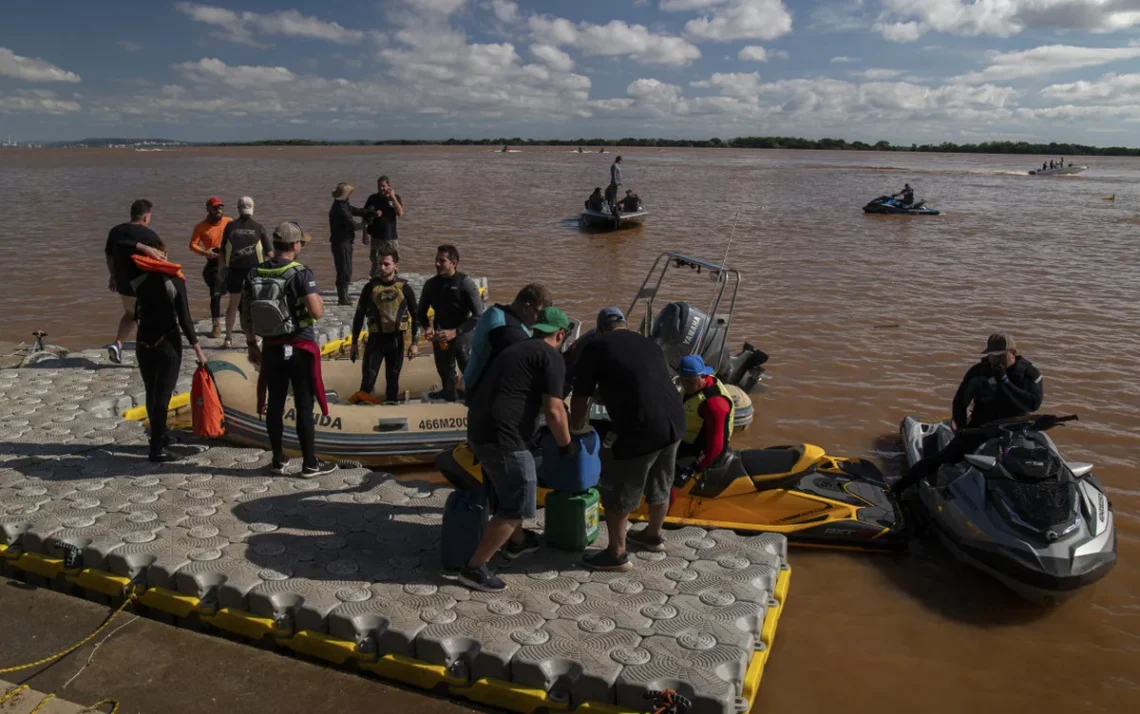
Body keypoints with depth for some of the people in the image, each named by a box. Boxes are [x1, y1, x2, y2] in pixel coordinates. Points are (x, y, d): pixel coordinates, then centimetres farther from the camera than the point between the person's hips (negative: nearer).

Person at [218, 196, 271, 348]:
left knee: (233, 304, 14)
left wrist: (220, 270, 14)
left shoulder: (230, 226, 1)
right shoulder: (259, 228, -3)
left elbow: (222, 251, 4)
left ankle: (228, 338, 16)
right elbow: (269, 253, -4)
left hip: (235, 270, 2)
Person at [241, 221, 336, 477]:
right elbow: (316, 313, -22)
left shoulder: (254, 274, 3)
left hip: (271, 348, 5)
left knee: (275, 404, 13)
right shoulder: (301, 274, -14)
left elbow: (246, 315, 8)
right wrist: (319, 300, 0)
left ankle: (278, 460, 22)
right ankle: (310, 463, 9)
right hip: (300, 348, -5)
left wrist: (251, 344, 18)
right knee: (304, 407, 2)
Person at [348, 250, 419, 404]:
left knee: (393, 379, 8)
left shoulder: (404, 288, -1)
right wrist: (354, 343, 5)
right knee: (368, 378, -12)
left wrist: (414, 343, -1)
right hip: (375, 339, 0)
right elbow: (359, 315, 5)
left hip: (396, 340, 0)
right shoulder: (370, 287, 0)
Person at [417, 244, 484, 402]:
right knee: (446, 376, 17)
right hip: (440, 338, 5)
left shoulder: (466, 284, -13)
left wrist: (455, 332, -26)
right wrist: (427, 327, -11)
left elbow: (479, 315, -17)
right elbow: (421, 312, 12)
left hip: (463, 337, -5)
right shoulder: (431, 284, 0)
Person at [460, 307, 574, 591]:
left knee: (507, 495, 27)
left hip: (480, 430, 9)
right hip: (502, 437, -9)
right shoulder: (551, 357, -6)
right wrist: (566, 445, 3)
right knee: (516, 505, 0)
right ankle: (475, 568, 3)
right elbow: (553, 411, -12)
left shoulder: (517, 348, 21)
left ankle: (517, 541, 46)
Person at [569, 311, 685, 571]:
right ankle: (653, 536, 46)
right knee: (660, 488, 27)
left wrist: (576, 429, 24)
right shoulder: (648, 343, 22)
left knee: (617, 495, 12)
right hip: (674, 422, 7)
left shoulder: (597, 346, 4)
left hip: (640, 430, -7)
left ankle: (616, 555, 24)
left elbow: (579, 399, 7)